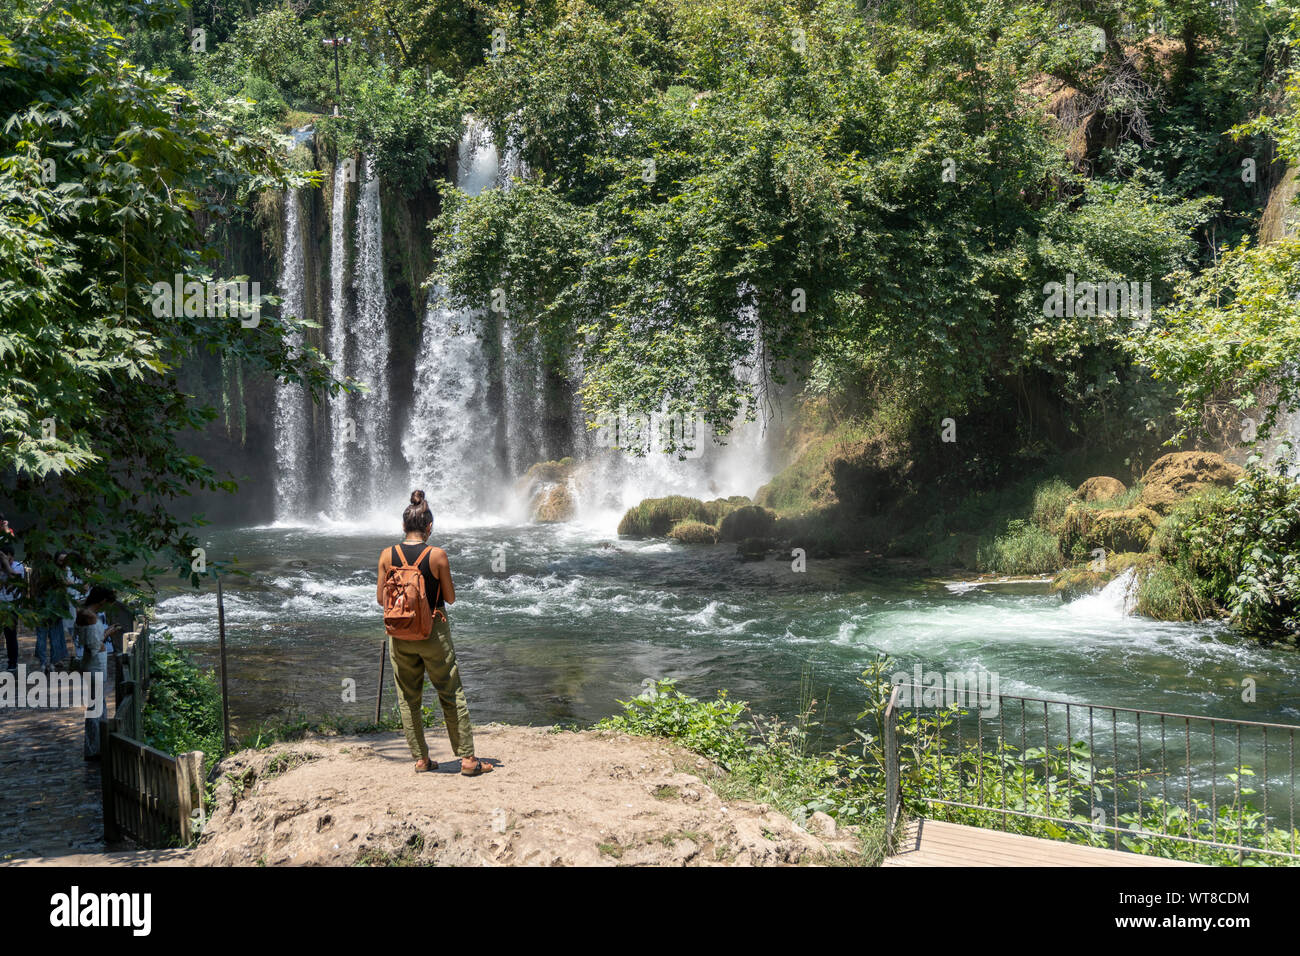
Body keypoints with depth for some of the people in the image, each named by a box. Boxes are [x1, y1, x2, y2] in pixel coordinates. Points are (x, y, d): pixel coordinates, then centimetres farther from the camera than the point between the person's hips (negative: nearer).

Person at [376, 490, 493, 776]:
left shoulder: (388, 555, -4)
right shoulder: (437, 555, -11)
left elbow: (381, 598, 2)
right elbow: (450, 597, -4)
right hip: (434, 632, -2)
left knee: (409, 699, 13)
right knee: (452, 696, 6)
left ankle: (420, 759, 16)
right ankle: (467, 758, 7)